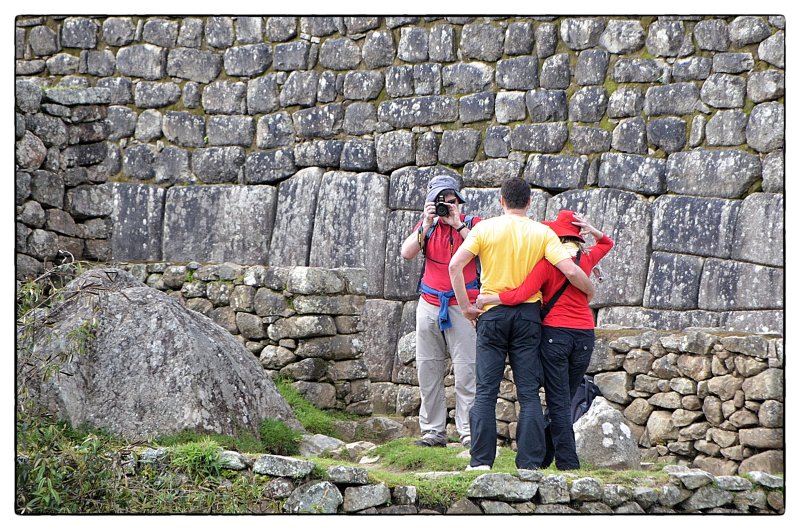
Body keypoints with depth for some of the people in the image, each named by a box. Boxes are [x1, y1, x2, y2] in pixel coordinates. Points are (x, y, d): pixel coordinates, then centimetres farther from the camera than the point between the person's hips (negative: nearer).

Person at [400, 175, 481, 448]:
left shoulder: (472, 223, 2)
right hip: (429, 304, 4)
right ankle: (433, 431, 10)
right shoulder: (428, 226, 12)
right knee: (428, 370, 5)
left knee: (466, 372, -8)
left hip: (462, 305, -4)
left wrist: (458, 224, -17)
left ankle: (468, 433, -7)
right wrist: (426, 225, -11)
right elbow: (406, 253, -2)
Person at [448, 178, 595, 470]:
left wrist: (466, 306, -3)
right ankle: (530, 463, 0)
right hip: (528, 315, 0)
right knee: (529, 393, 3)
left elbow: (455, 265, -10)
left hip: (492, 314, 0)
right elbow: (571, 271, -9)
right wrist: (591, 292, 9)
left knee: (485, 391, 4)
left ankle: (481, 461, 1)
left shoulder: (485, 228, 0)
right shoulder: (542, 233, 0)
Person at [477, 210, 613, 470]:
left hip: (555, 333, -5)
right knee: (563, 401, 13)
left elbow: (522, 294, -19)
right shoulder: (587, 259, 6)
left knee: (558, 404, -1)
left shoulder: (548, 262, -9)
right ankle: (541, 458, 21)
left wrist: (487, 299, -11)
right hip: (585, 335, 5)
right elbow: (607, 243, 28)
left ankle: (568, 463, -7)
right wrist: (592, 231, 8)